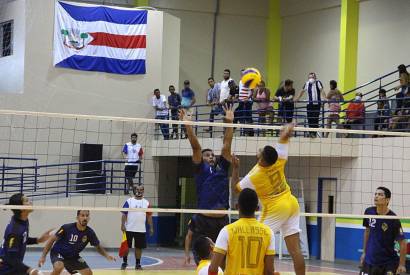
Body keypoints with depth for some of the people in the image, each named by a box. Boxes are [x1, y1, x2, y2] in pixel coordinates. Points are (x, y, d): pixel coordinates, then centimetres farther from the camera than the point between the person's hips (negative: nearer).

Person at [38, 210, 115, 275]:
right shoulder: (66, 228, -25)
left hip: (73, 256, 5)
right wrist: (43, 256, -19)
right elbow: (52, 240, -15)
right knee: (59, 267, -36)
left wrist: (107, 255, -16)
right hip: (58, 253, -5)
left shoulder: (90, 232, -14)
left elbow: (98, 247, 3)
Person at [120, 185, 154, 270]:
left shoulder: (146, 203, 8)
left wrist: (151, 228, 4)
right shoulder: (129, 201, 2)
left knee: (139, 247, 5)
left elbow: (149, 216, 9)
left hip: (141, 230, 2)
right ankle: (124, 262, 15)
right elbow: (124, 214, -1)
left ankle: (138, 264, 14)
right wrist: (122, 225, -10)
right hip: (129, 229, -2)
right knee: (126, 246, 2)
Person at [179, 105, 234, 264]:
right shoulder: (200, 168, 7)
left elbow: (227, 145, 12)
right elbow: (195, 147, -1)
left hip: (222, 220, 4)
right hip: (203, 220, -3)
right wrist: (188, 124, -8)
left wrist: (229, 122, 8)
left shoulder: (222, 167, 15)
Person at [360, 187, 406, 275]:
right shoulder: (369, 212, -4)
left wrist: (402, 264, -15)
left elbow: (402, 243, -13)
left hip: (389, 263, -4)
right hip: (369, 261, 4)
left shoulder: (393, 220, -18)